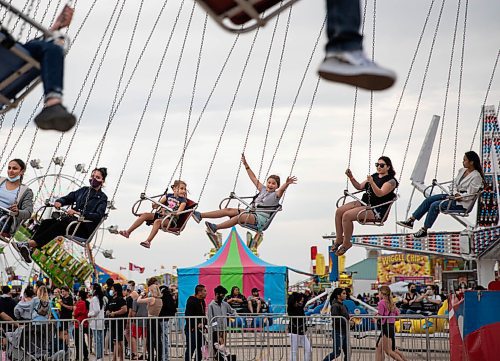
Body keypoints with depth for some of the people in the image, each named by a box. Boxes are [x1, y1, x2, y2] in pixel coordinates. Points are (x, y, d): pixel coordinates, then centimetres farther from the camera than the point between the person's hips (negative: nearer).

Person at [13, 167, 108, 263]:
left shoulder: (102, 198, 4)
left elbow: (98, 216, -12)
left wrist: (78, 213, -25)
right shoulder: (83, 190, 24)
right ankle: (31, 249, -39)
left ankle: (31, 243, -44)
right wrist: (59, 202, -3)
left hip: (84, 230, -6)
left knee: (64, 221, -35)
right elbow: (67, 198, 22)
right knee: (46, 222, -20)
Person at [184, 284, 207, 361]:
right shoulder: (191, 301, -14)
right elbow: (188, 315, -19)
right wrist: (196, 325, -19)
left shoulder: (202, 301, 13)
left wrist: (203, 323, 5)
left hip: (200, 329, 9)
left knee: (199, 349, 12)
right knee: (190, 348, -8)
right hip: (192, 329, -9)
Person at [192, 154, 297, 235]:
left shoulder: (276, 195, 3)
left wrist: (287, 183, -42)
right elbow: (254, 179, 26)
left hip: (261, 218, -8)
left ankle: (215, 227, -48)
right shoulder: (263, 190, 23)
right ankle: (200, 216, -11)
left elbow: (282, 189, -20)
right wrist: (246, 165, 24)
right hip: (252, 213, 8)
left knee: (241, 216, -35)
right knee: (229, 210, -5)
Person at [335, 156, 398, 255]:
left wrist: (372, 183, -37)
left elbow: (380, 193, -23)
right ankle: (339, 238, 1)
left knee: (347, 215, -26)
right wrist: (351, 178, 8)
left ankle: (346, 243, -12)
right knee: (339, 211, -10)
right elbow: (360, 187, 23)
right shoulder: (374, 176, 18)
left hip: (377, 210, -9)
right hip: (364, 203, 9)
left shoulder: (391, 181, -7)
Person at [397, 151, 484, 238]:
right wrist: (455, 193, -5)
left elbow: (469, 195, -19)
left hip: (462, 203, -9)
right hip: (455, 196, 9)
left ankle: (424, 230, -13)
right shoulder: (462, 171, 10)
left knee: (435, 205, -22)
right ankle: (411, 221, -3)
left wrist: (458, 196, -17)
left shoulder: (476, 176, -16)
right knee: (429, 199, -4)